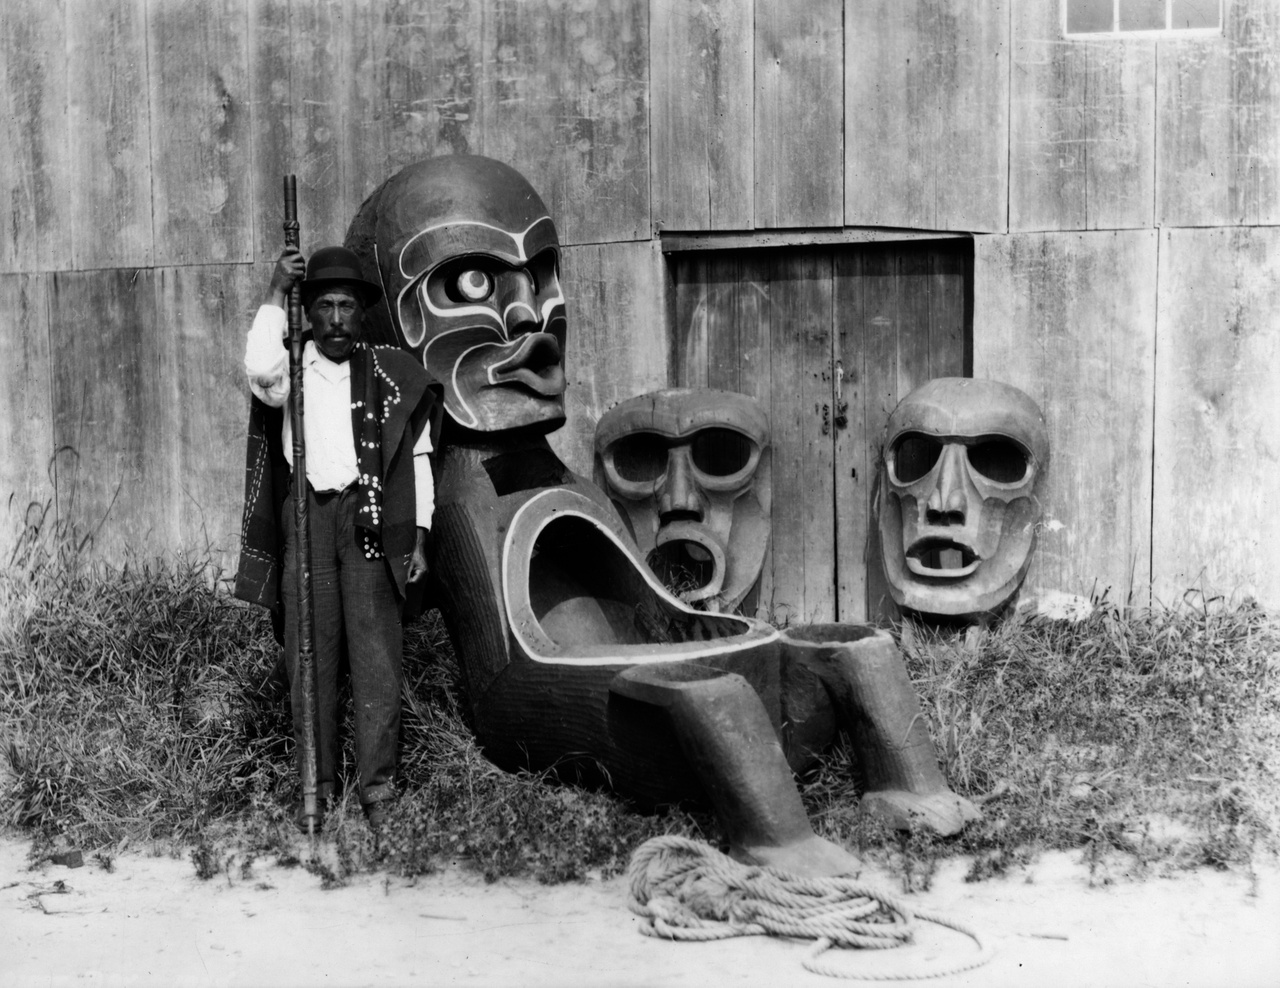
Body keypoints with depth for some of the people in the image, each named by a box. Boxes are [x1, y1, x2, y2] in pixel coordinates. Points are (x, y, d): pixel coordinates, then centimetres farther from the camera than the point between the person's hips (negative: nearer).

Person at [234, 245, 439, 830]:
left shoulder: (393, 374, 13)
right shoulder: (291, 368, 10)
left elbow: (418, 459, 13)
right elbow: (260, 372, -16)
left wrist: (419, 535, 5)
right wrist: (275, 294, -8)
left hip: (371, 521, 0)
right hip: (304, 519, 0)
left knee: (376, 656, -5)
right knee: (309, 657, 1)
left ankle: (377, 789, -2)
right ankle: (317, 791, 7)